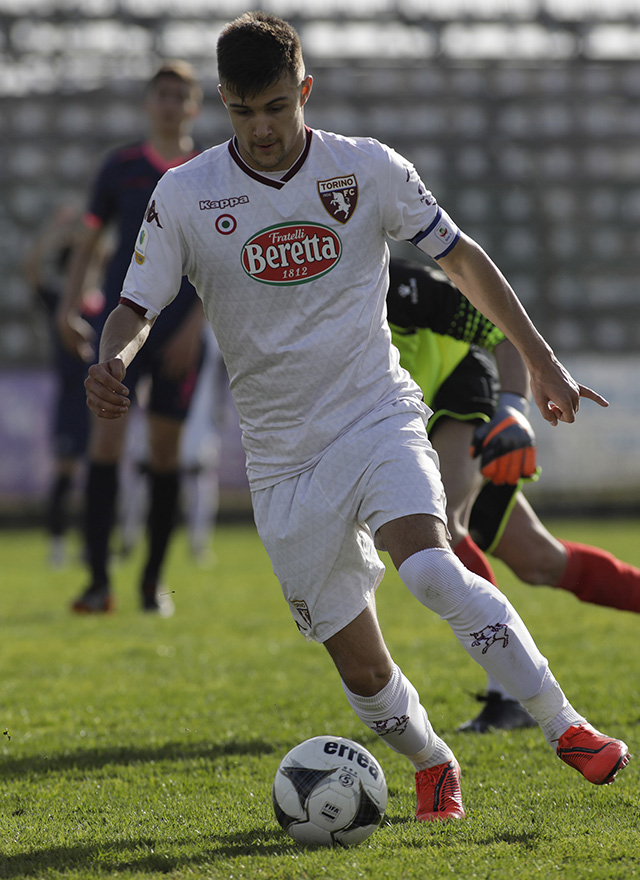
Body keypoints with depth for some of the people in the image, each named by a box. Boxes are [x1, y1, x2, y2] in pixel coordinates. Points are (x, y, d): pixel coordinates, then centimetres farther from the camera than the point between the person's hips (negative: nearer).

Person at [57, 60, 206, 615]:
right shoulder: (120, 168, 6)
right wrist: (68, 308, 2)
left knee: (166, 450, 2)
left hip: (181, 333, 0)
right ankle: (99, 581, -13)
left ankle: (154, 579, 14)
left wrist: (196, 323, -11)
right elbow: (89, 242, 12)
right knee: (106, 439, -12)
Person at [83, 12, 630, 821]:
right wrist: (113, 360, -28)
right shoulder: (185, 195, -4)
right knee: (361, 669, 1)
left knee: (432, 572, -30)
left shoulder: (369, 170, -2)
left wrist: (539, 359, 9)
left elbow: (461, 259, 10)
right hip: (283, 460, 1)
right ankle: (433, 765, 31)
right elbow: (137, 307, -4)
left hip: (378, 420, -1)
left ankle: (566, 728, -23)